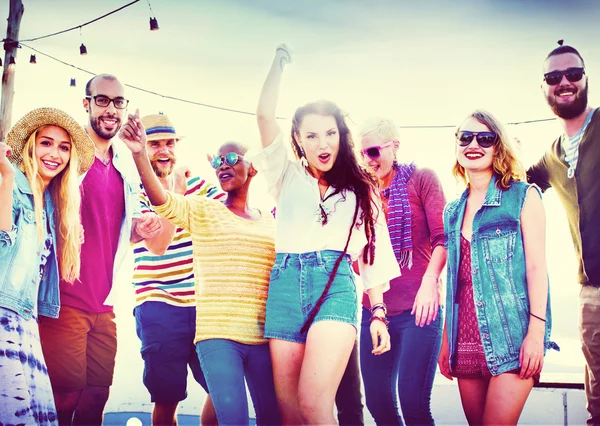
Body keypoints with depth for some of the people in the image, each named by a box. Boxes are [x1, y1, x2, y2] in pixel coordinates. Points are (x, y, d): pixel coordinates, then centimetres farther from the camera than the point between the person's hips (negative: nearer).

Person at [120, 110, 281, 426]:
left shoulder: (270, 223, 14)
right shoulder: (202, 211, 4)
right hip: (217, 335, -3)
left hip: (264, 338, 3)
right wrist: (139, 154, -32)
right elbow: (161, 200, -16)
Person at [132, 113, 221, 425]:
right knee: (166, 398, 2)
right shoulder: (135, 191, -1)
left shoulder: (199, 185, 10)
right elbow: (157, 244, -14)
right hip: (159, 305, -3)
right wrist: (176, 192, -15)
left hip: (204, 303, 4)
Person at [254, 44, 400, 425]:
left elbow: (373, 252, 15)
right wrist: (280, 61, 13)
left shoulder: (360, 190, 17)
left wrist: (379, 313, 7)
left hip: (336, 284, -1)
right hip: (285, 284, 2)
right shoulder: (287, 176, 16)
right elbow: (265, 115, 5)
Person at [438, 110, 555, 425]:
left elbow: (536, 266, -4)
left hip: (511, 337, -5)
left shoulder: (523, 196, 2)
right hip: (467, 343, 5)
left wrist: (536, 332, -13)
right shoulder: (453, 211, 16)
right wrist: (446, 341, 14)